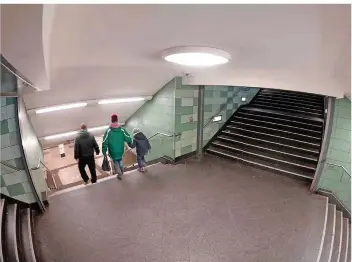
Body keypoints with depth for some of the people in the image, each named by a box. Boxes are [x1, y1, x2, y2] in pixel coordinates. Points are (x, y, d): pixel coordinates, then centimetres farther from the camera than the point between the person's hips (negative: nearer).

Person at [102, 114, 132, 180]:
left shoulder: (108, 131, -15)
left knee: (115, 161, 17)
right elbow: (128, 139, -8)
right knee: (120, 160, 27)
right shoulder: (122, 129, -10)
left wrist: (104, 151, -7)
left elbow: (105, 142, -16)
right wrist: (130, 143, 14)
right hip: (121, 151, 2)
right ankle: (121, 171, 38)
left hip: (113, 152, -2)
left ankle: (119, 173, 6)